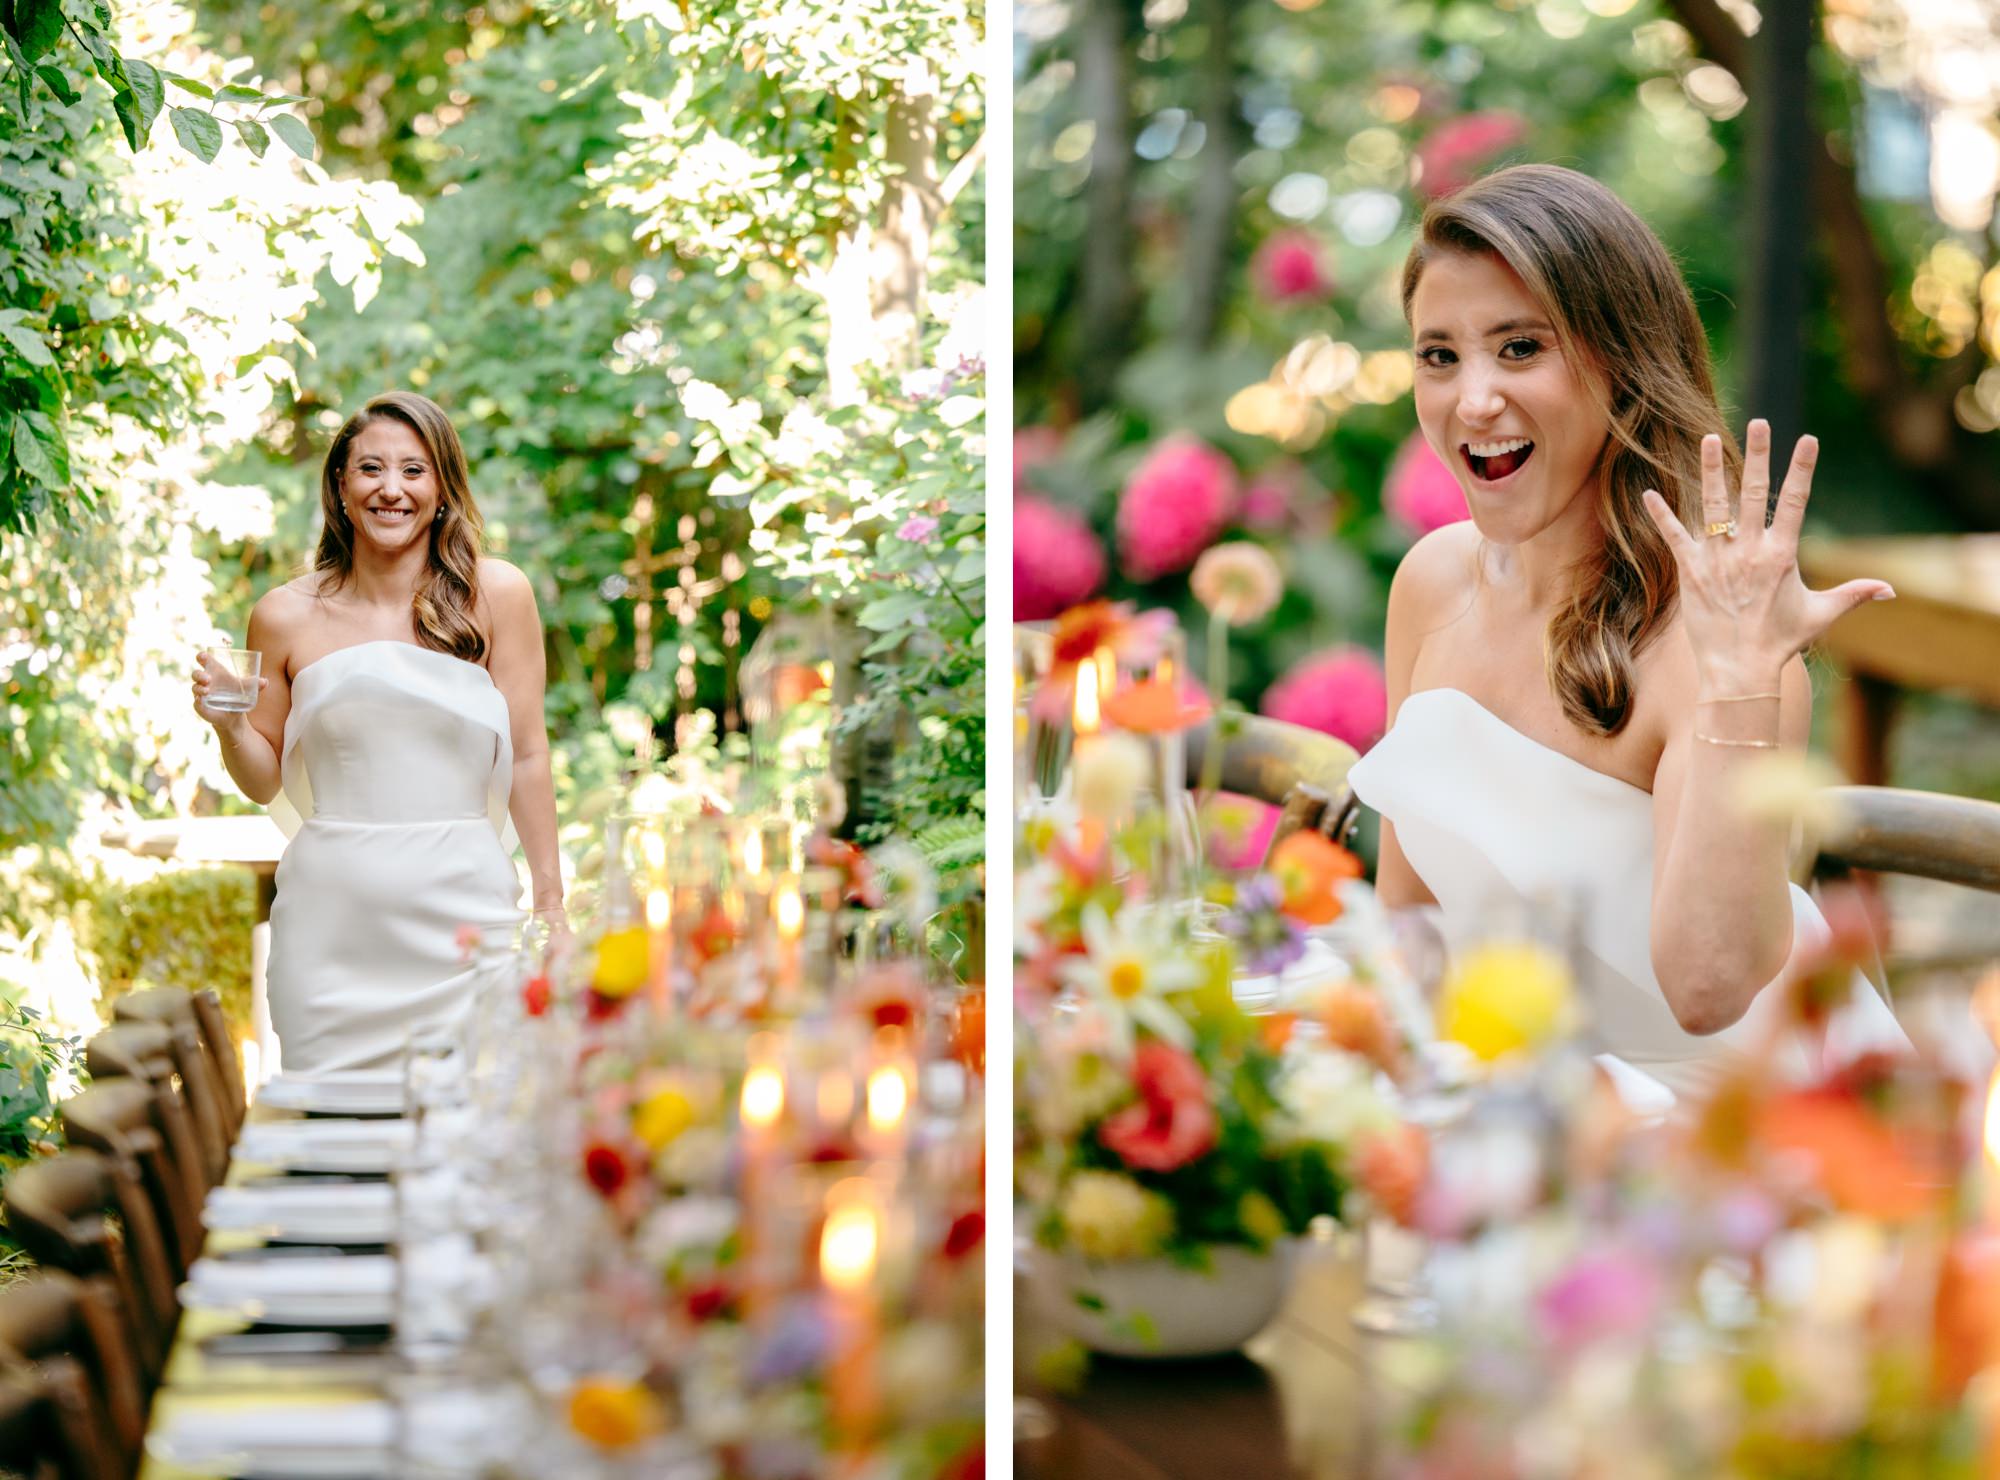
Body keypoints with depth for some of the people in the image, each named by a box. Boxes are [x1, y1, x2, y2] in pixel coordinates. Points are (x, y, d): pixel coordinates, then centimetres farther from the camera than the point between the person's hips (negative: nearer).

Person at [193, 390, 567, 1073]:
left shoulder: (496, 594, 2)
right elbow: (264, 782, 14)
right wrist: (229, 725, -5)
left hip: (461, 906, -1)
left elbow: (526, 755, 4)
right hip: (331, 920, 1)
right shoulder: (286, 615, 5)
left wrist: (550, 903, 4)